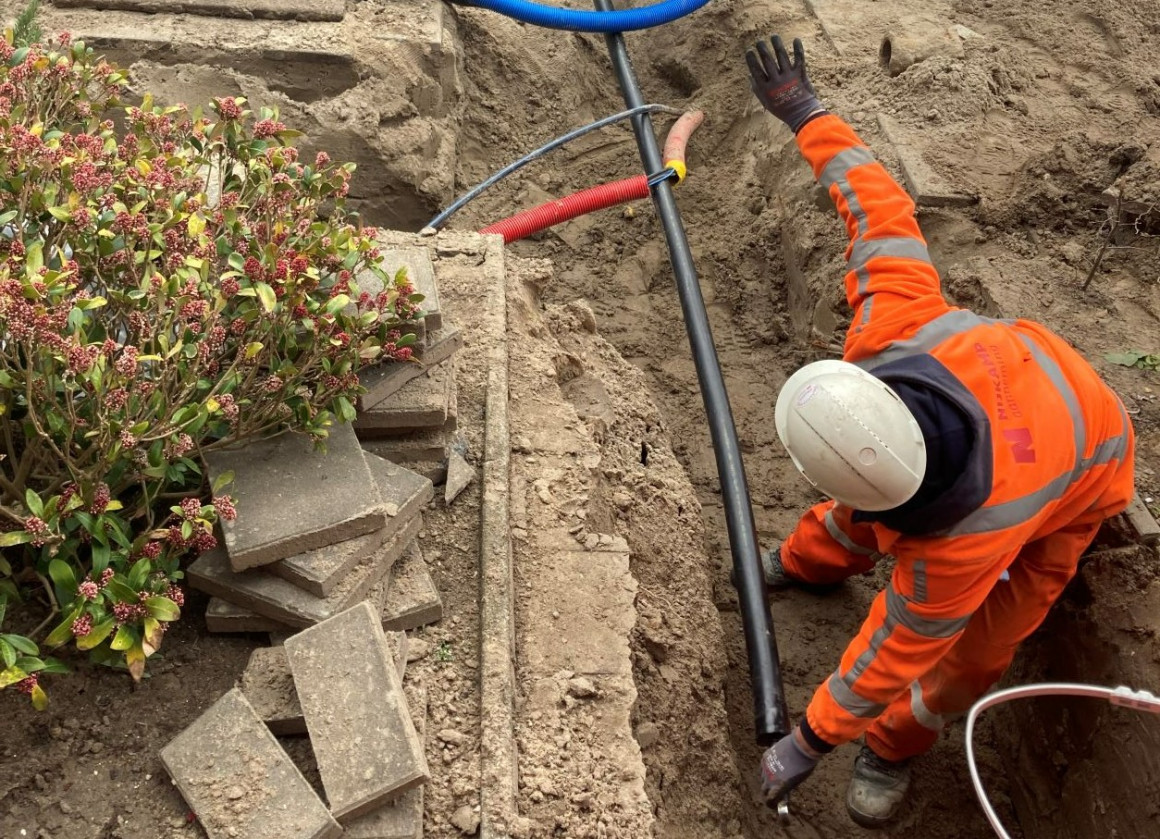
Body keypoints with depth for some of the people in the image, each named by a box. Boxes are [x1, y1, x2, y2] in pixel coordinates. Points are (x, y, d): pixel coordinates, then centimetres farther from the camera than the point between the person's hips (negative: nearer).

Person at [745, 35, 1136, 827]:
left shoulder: (956, 549, -46)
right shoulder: (898, 328, -42)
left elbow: (895, 652, -30)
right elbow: (881, 208, -29)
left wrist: (811, 740, -14)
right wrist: (808, 114, -16)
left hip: (1078, 472, -5)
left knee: (973, 648, -2)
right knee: (861, 505, 22)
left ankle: (896, 743, 29)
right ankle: (811, 562, 56)